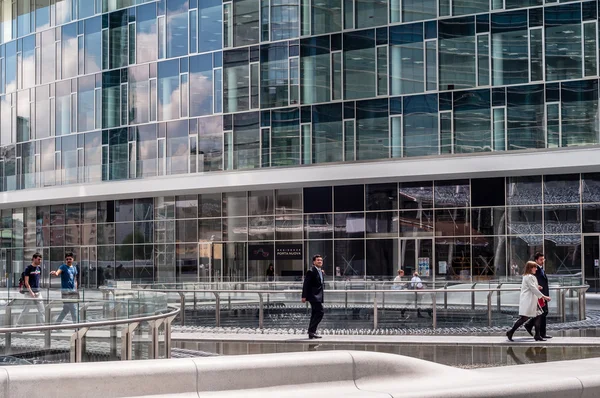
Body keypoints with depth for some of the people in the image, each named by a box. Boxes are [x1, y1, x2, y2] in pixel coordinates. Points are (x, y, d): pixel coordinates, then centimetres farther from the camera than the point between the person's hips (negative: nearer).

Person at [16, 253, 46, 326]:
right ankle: (18, 324, 10)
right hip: (30, 292, -6)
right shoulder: (28, 268, -10)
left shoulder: (39, 268, 9)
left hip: (38, 292, 6)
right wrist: (31, 292, -20)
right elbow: (26, 282, -13)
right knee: (26, 310, -1)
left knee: (41, 311, 5)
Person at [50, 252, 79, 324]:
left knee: (66, 309, 12)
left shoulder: (74, 268, 14)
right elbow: (58, 272, -27)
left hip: (73, 290, 7)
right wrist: (55, 273, -50)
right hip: (65, 290, -7)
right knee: (73, 309, -9)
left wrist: (76, 290, 14)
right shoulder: (63, 267, -6)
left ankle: (57, 323, 24)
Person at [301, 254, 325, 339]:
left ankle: (311, 333, 15)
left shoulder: (321, 272, 16)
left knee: (315, 314, 11)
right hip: (314, 296, -10)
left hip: (318, 296, 10)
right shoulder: (311, 271, -12)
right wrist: (304, 296, -18)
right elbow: (306, 284, -14)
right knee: (320, 312, -16)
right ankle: (312, 331, -14)